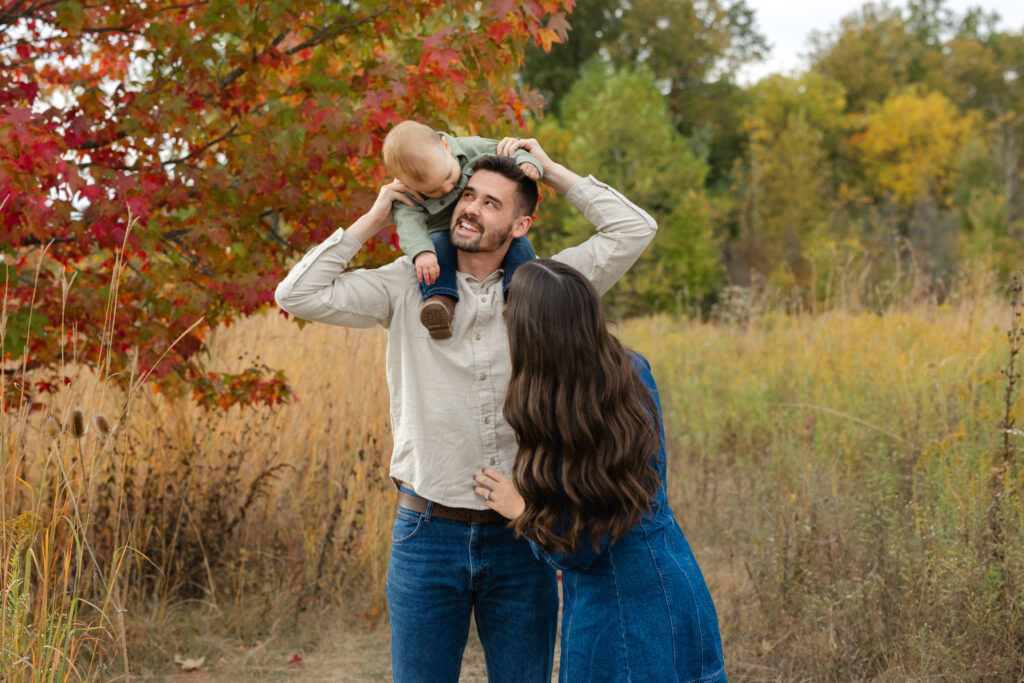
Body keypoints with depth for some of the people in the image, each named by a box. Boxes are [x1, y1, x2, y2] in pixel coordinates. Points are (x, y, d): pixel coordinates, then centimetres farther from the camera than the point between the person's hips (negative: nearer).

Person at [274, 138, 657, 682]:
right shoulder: (408, 286, 2)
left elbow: (634, 230, 1)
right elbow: (298, 295, -4)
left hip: (518, 538, 1)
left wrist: (551, 171, 2)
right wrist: (372, 221, -1)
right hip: (428, 534, 0)